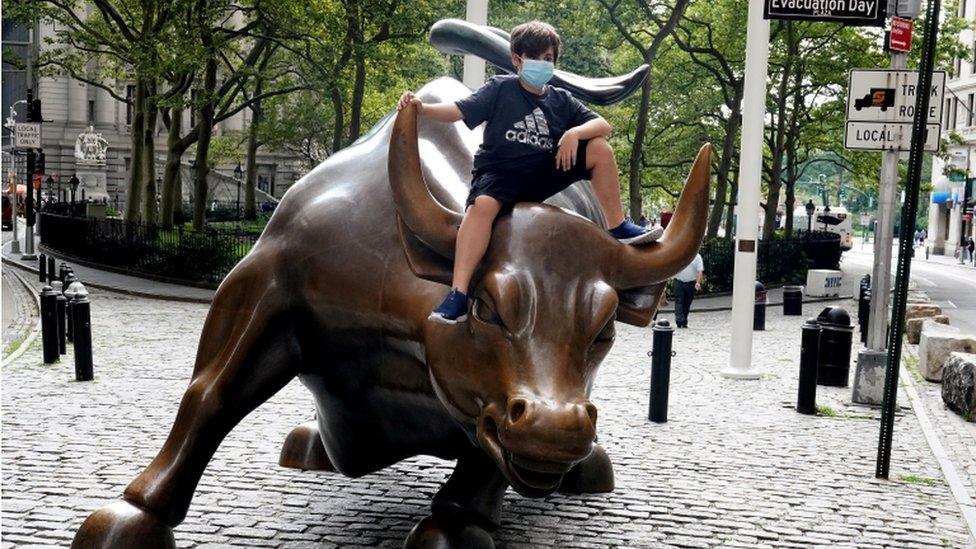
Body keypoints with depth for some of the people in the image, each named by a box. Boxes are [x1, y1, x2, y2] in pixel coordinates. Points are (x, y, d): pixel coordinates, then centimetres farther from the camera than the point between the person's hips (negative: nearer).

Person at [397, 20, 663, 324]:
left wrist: (574, 133, -16)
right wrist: (423, 108, -28)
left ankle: (619, 228, -1)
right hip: (498, 172, -4)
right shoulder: (500, 88, 1)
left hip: (543, 175, 4)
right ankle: (457, 296, -43)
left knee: (600, 149, -9)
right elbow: (460, 110, -10)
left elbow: (602, 125, 5)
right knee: (483, 204, -38)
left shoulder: (561, 100, 11)